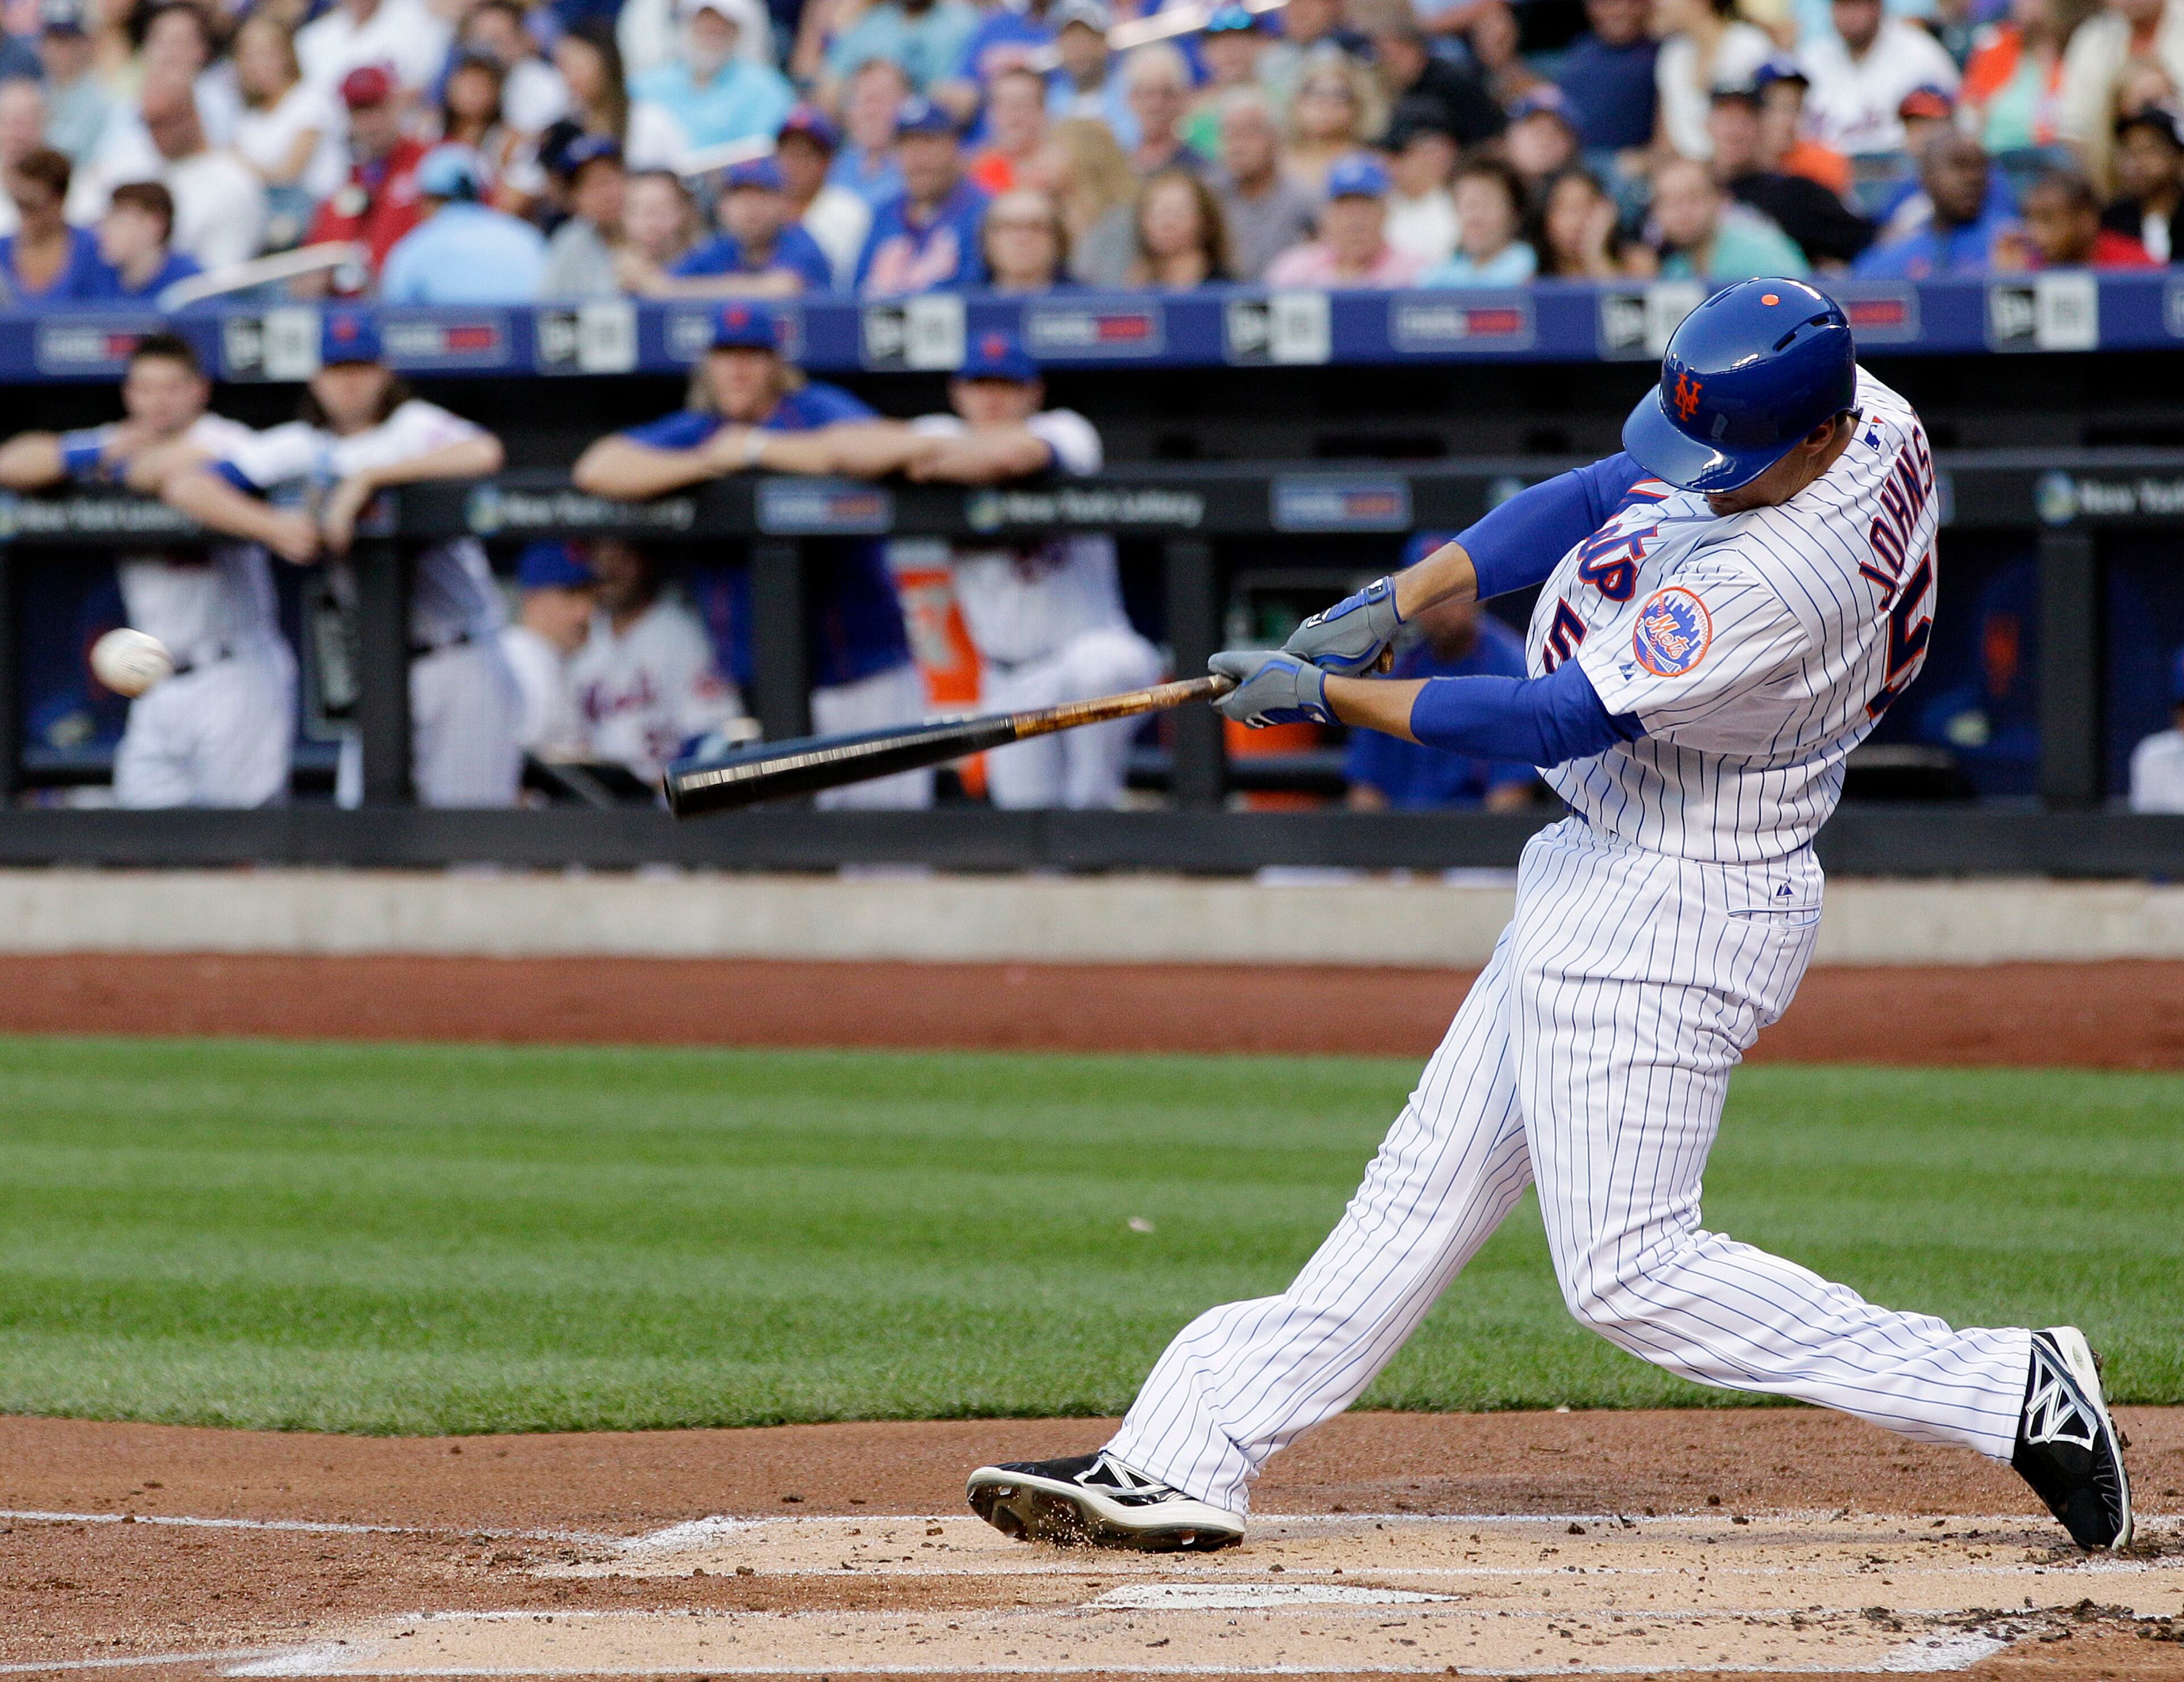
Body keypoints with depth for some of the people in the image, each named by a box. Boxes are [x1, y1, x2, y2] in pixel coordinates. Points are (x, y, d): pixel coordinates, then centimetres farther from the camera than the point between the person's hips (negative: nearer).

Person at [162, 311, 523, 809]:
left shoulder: (415, 427, -1)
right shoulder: (301, 447, 9)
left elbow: (483, 453, -25)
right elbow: (186, 487, 1)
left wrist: (367, 478, -23)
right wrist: (269, 526, -17)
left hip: (462, 661, -4)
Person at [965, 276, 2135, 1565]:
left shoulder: (1775, 583, -31)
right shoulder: (1867, 416, -4)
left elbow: (1561, 720, -25)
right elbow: (1601, 496, 4)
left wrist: (1330, 695, -16)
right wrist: (1397, 601, -5)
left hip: (1667, 917, -10)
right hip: (1605, 882, 10)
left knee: (1630, 1271, -7)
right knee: (1426, 1186, 12)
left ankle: (2013, 1392, -5)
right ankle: (1184, 1461, 17)